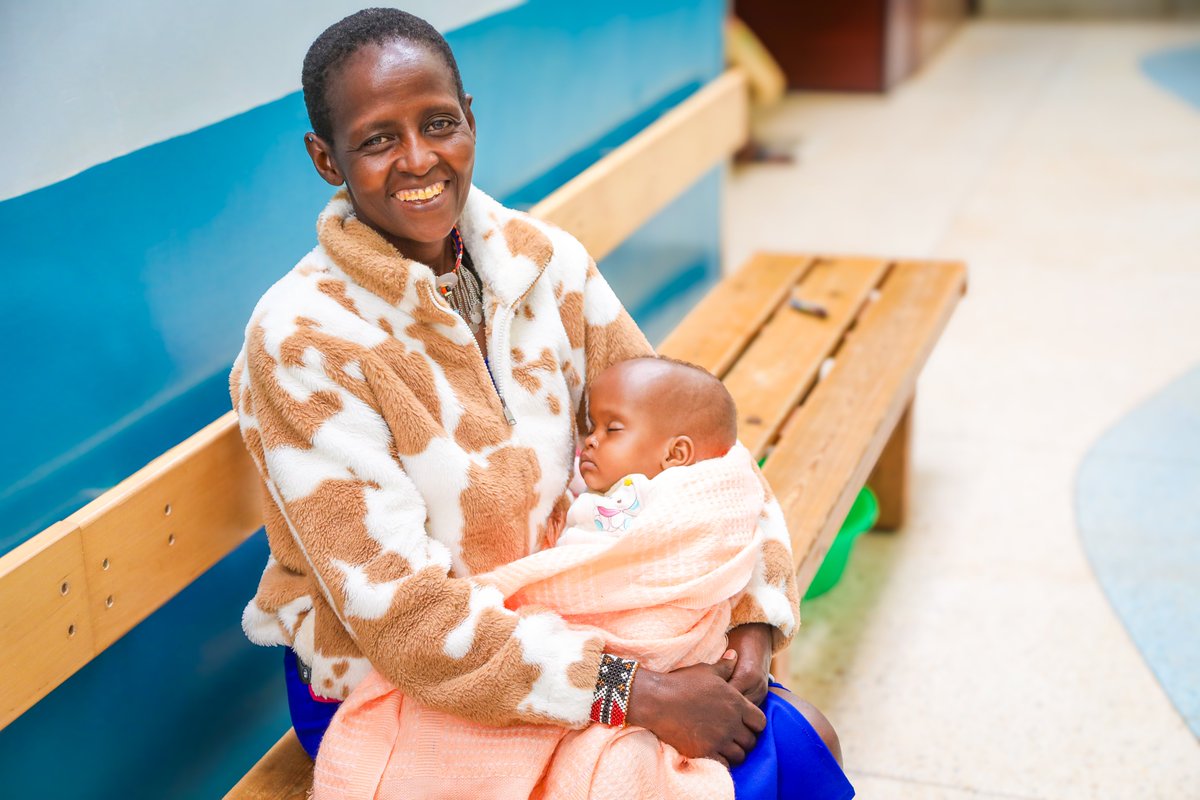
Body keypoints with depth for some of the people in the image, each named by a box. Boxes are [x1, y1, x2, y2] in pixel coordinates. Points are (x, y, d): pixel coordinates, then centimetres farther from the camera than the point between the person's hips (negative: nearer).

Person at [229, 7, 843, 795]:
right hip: (388, 691, -5)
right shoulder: (298, 341, -20)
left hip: (556, 630, 5)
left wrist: (753, 613, -16)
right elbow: (398, 611, -24)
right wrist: (638, 694, -29)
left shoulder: (546, 260, -4)